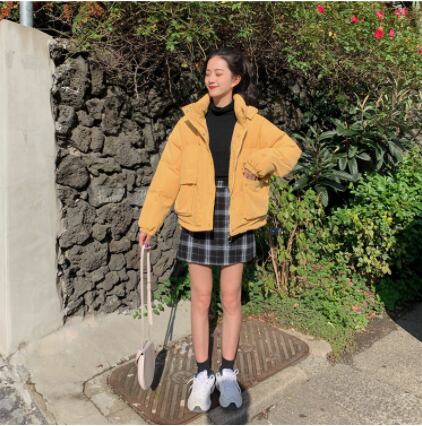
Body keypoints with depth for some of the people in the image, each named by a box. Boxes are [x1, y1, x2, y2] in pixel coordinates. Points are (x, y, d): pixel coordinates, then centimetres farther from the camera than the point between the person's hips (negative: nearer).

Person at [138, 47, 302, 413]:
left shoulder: (251, 122, 0)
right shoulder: (191, 121, 0)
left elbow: (291, 150, 3)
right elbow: (167, 173, -2)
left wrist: (257, 161, -15)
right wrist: (149, 220, -4)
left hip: (236, 222, 0)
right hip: (198, 221, 0)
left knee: (231, 299, 10)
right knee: (201, 298, 8)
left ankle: (228, 373, 27)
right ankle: (203, 374, 24)